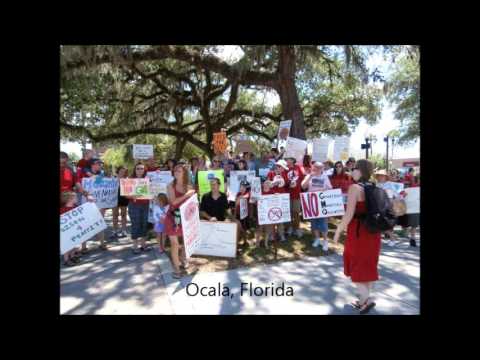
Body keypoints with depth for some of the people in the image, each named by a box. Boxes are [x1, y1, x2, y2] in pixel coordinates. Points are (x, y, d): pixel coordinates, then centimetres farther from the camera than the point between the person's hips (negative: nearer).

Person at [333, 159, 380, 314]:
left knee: (355, 266, 9)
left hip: (358, 232, -7)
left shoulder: (355, 187, -16)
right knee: (368, 266, 16)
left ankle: (367, 299, 4)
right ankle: (364, 299, 28)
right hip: (373, 231, 7)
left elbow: (349, 214, -21)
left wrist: (338, 230, -11)